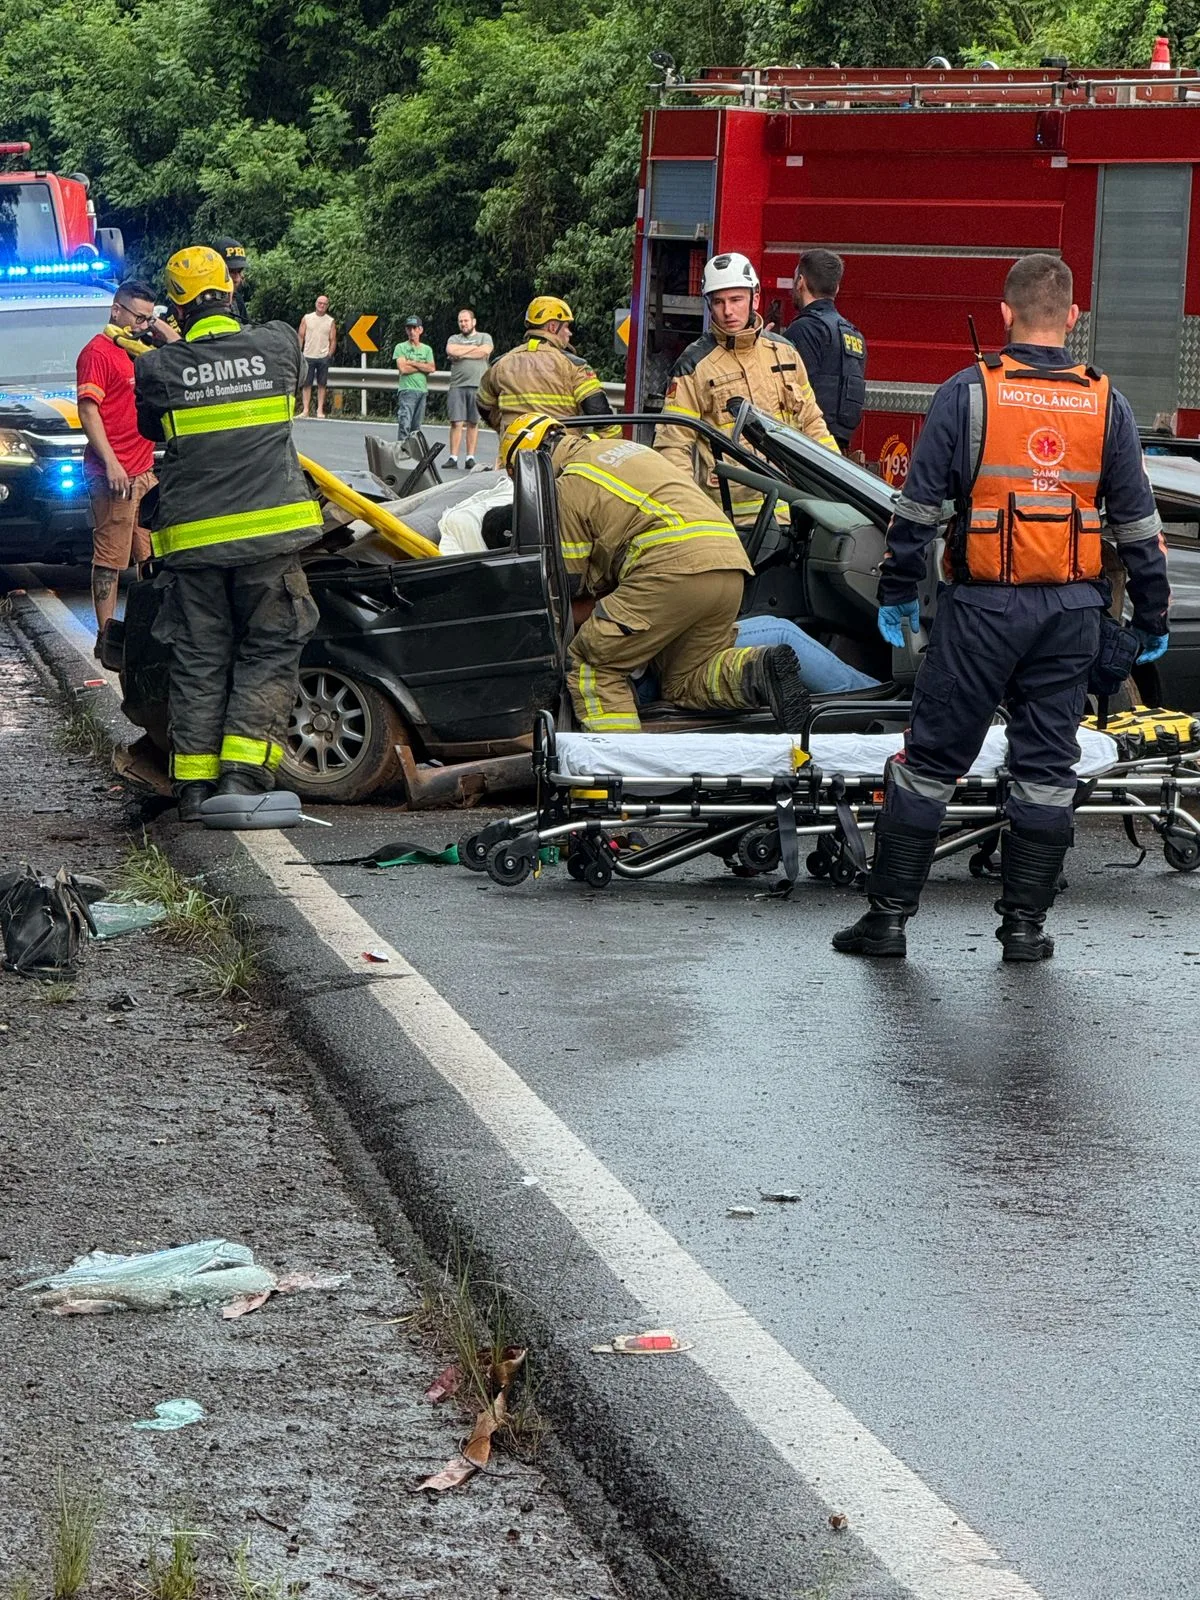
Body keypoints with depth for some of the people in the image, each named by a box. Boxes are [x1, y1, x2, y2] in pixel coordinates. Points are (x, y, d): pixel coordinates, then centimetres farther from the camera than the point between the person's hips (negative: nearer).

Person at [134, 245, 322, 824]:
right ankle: (242, 771, -4)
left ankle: (194, 784, 11)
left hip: (192, 537, 1)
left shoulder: (156, 369, -3)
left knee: (199, 658, 10)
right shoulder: (279, 344, -1)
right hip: (269, 529, 0)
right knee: (269, 651, 9)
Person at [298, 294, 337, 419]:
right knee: (307, 384, 0)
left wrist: (330, 355, -4)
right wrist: (298, 353, -2)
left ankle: (320, 410, 6)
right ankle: (305, 410, 2)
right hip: (308, 356, 0)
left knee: (322, 384, 2)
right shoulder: (306, 318, 5)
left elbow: (333, 340, 6)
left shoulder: (331, 321, 6)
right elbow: (301, 337, 6)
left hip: (323, 357, 0)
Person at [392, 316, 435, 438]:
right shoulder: (401, 347, 4)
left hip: (422, 391, 5)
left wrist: (412, 363, -5)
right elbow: (402, 368, -10)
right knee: (405, 425, -16)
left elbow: (432, 368, 0)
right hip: (406, 390, -4)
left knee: (416, 427, 7)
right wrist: (423, 366, -1)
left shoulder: (427, 349, 15)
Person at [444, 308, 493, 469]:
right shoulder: (454, 339, 18)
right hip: (457, 385, 1)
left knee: (473, 423, 0)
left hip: (477, 386, -1)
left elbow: (485, 351, -8)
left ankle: (470, 457, 2)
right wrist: (474, 348, 0)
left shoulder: (484, 337, 13)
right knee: (456, 422, -6)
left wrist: (461, 353, -3)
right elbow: (451, 351, -4)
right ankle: (453, 457, -5)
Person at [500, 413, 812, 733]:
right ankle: (760, 670, -8)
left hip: (676, 564, -8)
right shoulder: (621, 447, 32)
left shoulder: (568, 486, 7)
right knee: (686, 682, 18)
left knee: (589, 664, 1)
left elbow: (571, 583, 10)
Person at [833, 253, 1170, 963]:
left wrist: (897, 592, 7)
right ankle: (1026, 923, 11)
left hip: (983, 605, -2)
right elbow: (1138, 524, 6)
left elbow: (919, 503, -4)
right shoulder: (1106, 405, 2)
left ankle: (889, 914, 5)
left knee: (932, 757, 5)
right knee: (1047, 765, 9)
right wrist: (1153, 617, 16)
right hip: (1071, 610, 2)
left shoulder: (968, 393, -6)